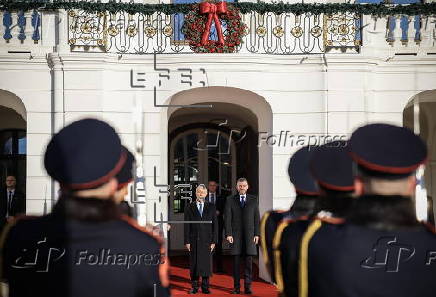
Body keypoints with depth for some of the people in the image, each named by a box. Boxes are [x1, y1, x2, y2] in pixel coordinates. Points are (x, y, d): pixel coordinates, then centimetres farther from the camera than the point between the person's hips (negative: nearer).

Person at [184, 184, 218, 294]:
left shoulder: (211, 207, 7)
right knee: (194, 263, 2)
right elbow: (187, 225, 3)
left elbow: (215, 225, 5)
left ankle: (205, 287, 13)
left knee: (206, 263, 3)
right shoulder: (189, 207, 5)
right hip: (194, 240, 0)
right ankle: (194, 287, 13)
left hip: (207, 240, 1)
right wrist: (187, 241, -4)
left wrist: (214, 241, -2)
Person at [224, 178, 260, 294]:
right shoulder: (230, 200, 7)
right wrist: (228, 234, -7)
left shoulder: (254, 199, 10)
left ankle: (248, 286, 6)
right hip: (235, 234, 0)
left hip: (249, 234, 1)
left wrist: (256, 234, 1)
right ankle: (236, 287, 9)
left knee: (249, 261, -1)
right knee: (236, 261, 3)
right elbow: (227, 218, 2)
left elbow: (256, 218, 8)